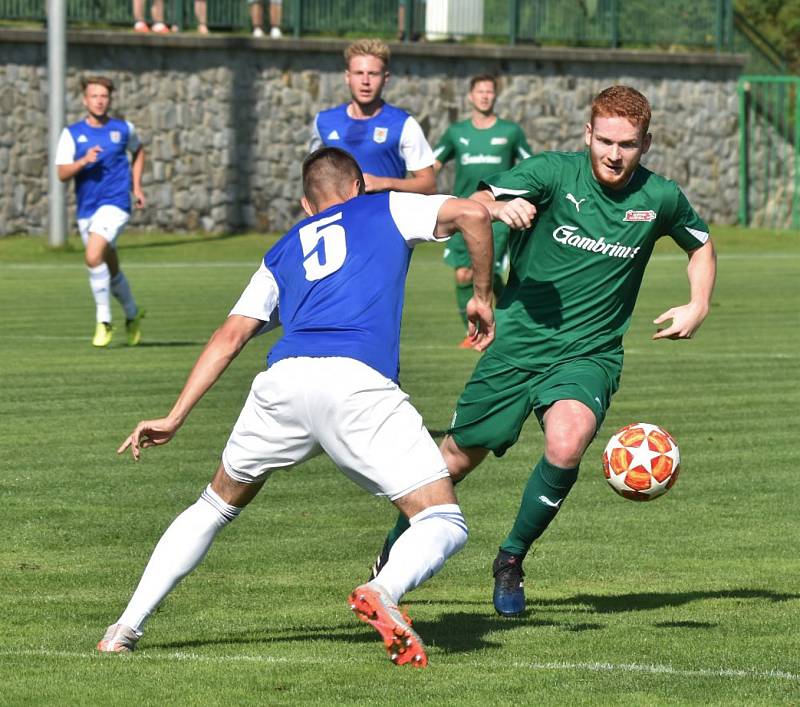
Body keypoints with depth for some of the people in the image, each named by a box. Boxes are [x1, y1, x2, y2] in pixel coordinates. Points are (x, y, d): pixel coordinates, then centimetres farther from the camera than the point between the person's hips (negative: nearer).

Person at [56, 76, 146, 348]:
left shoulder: (124, 129, 3)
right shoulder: (72, 133, 1)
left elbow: (138, 151, 25)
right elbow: (62, 173, -6)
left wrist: (136, 186, 16)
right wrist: (84, 161, -24)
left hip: (115, 203, -3)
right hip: (86, 209, 3)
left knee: (93, 257, -24)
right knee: (110, 270, 13)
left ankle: (104, 321, -13)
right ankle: (132, 314, 38)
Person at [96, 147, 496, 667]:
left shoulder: (282, 252, 32)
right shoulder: (385, 209, 25)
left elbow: (229, 338, 24)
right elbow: (473, 213, 9)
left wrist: (175, 418, 23)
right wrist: (483, 297, 21)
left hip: (284, 378, 4)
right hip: (359, 384, -4)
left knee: (218, 503, 27)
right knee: (444, 523, 0)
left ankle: (127, 627, 21)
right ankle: (384, 591, -33)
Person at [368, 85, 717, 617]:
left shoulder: (660, 198, -3)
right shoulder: (554, 173, -11)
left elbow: (701, 245, 18)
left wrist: (699, 305, 1)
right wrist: (497, 208, -44)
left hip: (589, 355, 0)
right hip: (519, 342, 0)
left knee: (566, 441, -28)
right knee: (459, 455, 8)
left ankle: (512, 560, -7)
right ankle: (398, 548, 38)